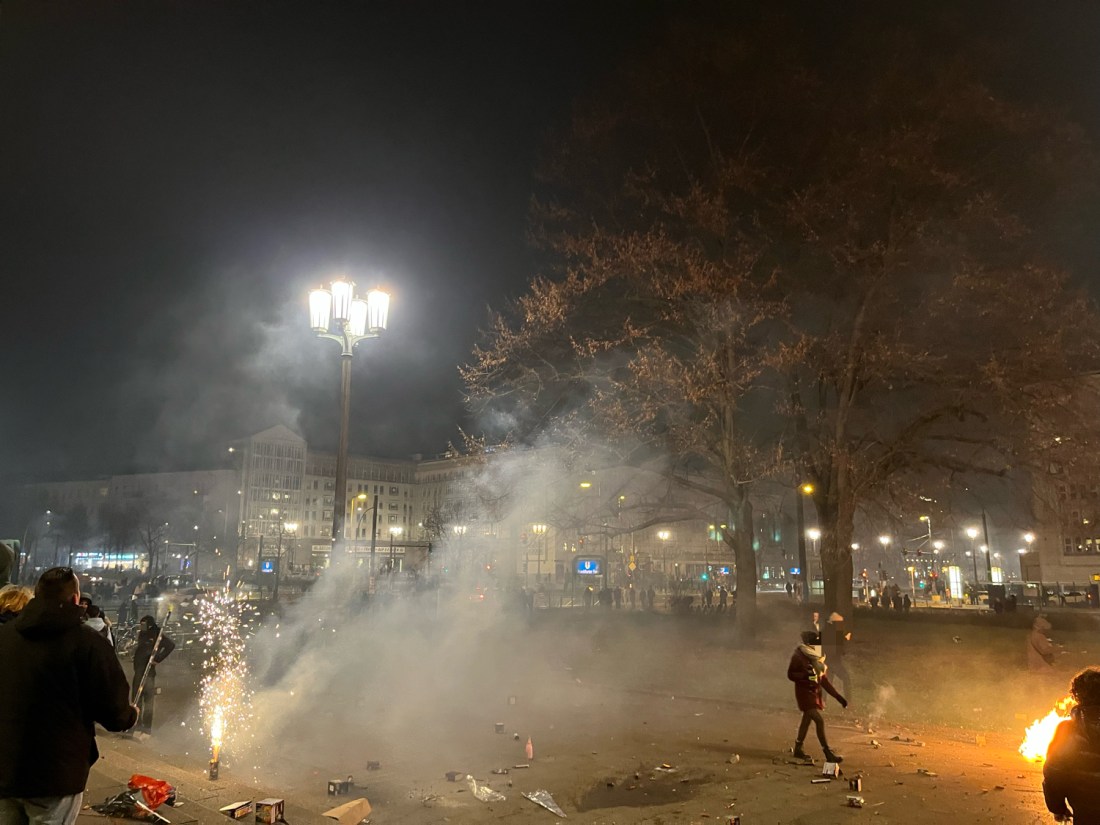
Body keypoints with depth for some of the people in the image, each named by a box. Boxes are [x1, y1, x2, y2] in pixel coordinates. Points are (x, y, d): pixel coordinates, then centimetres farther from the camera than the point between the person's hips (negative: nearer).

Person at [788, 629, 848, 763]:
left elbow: (824, 680, 8)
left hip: (816, 692, 8)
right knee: (819, 720, -14)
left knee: (807, 719, 16)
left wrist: (838, 696, 3)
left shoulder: (818, 658, 4)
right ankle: (828, 753, -8)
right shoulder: (798, 656, -17)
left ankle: (798, 749, 29)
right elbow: (791, 675, -14)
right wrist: (806, 674, -32)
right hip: (804, 692, -8)